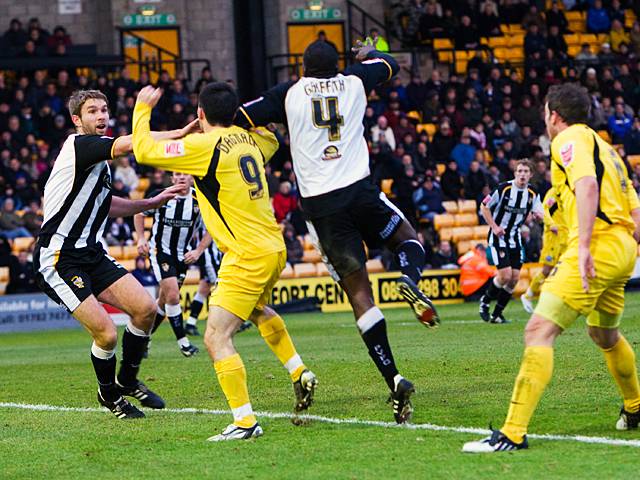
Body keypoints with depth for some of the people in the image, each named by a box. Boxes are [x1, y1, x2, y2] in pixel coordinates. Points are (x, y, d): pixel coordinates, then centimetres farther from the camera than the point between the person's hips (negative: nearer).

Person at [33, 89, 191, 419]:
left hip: (91, 254, 9)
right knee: (106, 333, -14)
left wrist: (153, 202, 21)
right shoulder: (79, 145, -14)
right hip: (58, 259, -9)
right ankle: (109, 394, 14)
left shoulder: (100, 159, 16)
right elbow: (127, 144, -31)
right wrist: (179, 134, -33)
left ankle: (127, 380, 21)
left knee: (145, 308, -1)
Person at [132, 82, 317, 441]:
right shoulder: (249, 139, 7)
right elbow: (272, 140, 33)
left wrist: (142, 108, 2)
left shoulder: (204, 146, -16)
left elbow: (144, 150, -13)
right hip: (274, 247, 9)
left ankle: (245, 421, -17)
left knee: (217, 338, -10)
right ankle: (300, 374, 40)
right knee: (258, 310, 37)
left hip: (248, 256, -9)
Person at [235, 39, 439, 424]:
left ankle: (394, 379, -11)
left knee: (358, 290, 0)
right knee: (409, 240, 26)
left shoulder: (289, 94, 5)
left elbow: (239, 120, 3)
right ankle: (410, 280, -11)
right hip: (360, 190, 0)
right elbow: (390, 65, 30)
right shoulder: (354, 82, 10)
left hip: (319, 203, 0)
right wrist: (369, 52, 51)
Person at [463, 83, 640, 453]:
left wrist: (583, 246, -28)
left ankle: (513, 433, -24)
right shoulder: (603, 145, 26)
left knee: (539, 332, -15)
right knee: (605, 335, 33)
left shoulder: (569, 139, -2)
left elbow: (587, 185, -22)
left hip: (599, 244, -10)